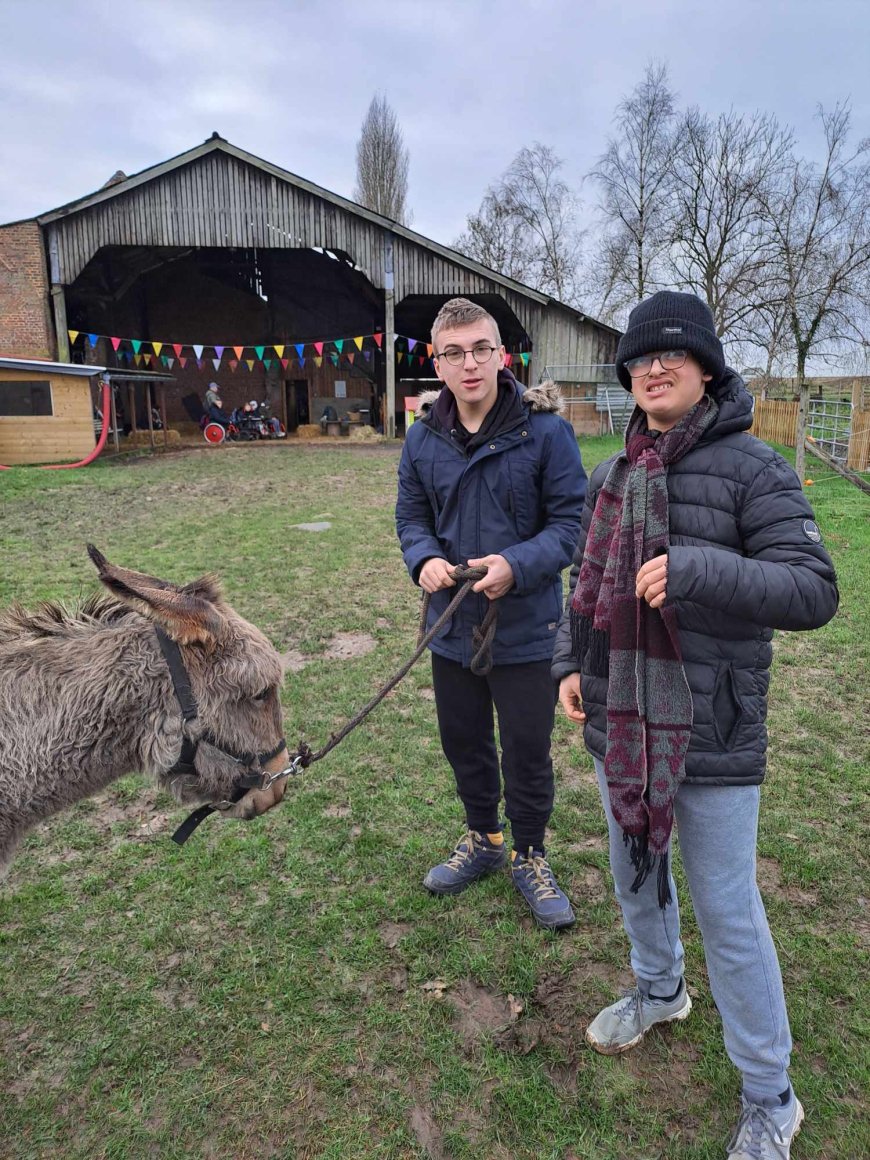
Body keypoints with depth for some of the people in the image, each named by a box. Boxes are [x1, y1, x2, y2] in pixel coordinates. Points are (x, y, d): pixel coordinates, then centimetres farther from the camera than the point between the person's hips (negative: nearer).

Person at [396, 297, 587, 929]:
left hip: (526, 628, -4)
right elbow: (411, 515, 8)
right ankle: (482, 839, 46)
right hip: (452, 626, 5)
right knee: (464, 744, 21)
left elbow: (571, 520, -11)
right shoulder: (423, 437, 0)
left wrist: (517, 565, -28)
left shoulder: (545, 429, -13)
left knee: (527, 754, 10)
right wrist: (424, 558, -14)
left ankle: (530, 855, 36)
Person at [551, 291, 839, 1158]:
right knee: (634, 873, 24)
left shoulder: (751, 469, -12)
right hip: (618, 720, 6)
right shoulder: (612, 477, 7)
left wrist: (695, 569, -31)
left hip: (713, 730, -6)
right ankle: (658, 990, 53)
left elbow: (813, 590, -18)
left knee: (726, 911, 6)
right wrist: (570, 662, 4)